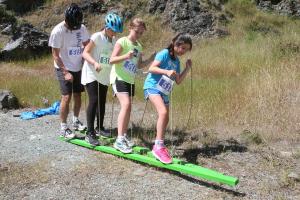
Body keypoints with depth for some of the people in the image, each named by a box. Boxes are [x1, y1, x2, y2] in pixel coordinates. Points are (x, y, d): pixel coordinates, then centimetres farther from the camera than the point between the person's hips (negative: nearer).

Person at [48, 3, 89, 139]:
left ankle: (76, 121, 29)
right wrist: (65, 72, -19)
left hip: (78, 68, 5)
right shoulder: (58, 31, -18)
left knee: (77, 95, 12)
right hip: (64, 69, -5)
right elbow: (55, 55, -15)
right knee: (67, 97, -11)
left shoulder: (82, 28, -4)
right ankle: (63, 128, 0)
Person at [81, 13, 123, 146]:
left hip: (104, 76, 7)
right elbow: (85, 53, -16)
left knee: (102, 102, 13)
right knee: (94, 100, -16)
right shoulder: (97, 37, -12)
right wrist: (95, 63, -32)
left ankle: (99, 128, 29)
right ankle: (90, 133, -12)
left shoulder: (114, 41, 8)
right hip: (92, 74, -7)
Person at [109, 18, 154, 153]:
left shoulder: (139, 46, 14)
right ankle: (119, 140, -22)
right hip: (119, 77, -8)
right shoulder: (122, 41, -9)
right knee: (126, 104, -22)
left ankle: (124, 135, 26)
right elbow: (111, 60, -15)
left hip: (130, 80, 8)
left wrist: (151, 59, 4)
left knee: (128, 107, 12)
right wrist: (126, 56, -30)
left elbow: (139, 65, 18)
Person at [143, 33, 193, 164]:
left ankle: (158, 147, 24)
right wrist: (167, 72, -29)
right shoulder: (165, 53, -7)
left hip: (164, 91, 9)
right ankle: (159, 146, -24)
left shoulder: (177, 61, 15)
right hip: (152, 86, -9)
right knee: (163, 112, -27)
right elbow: (151, 68, -16)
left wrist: (187, 68, 6)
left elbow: (178, 81, 15)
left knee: (165, 119, 10)